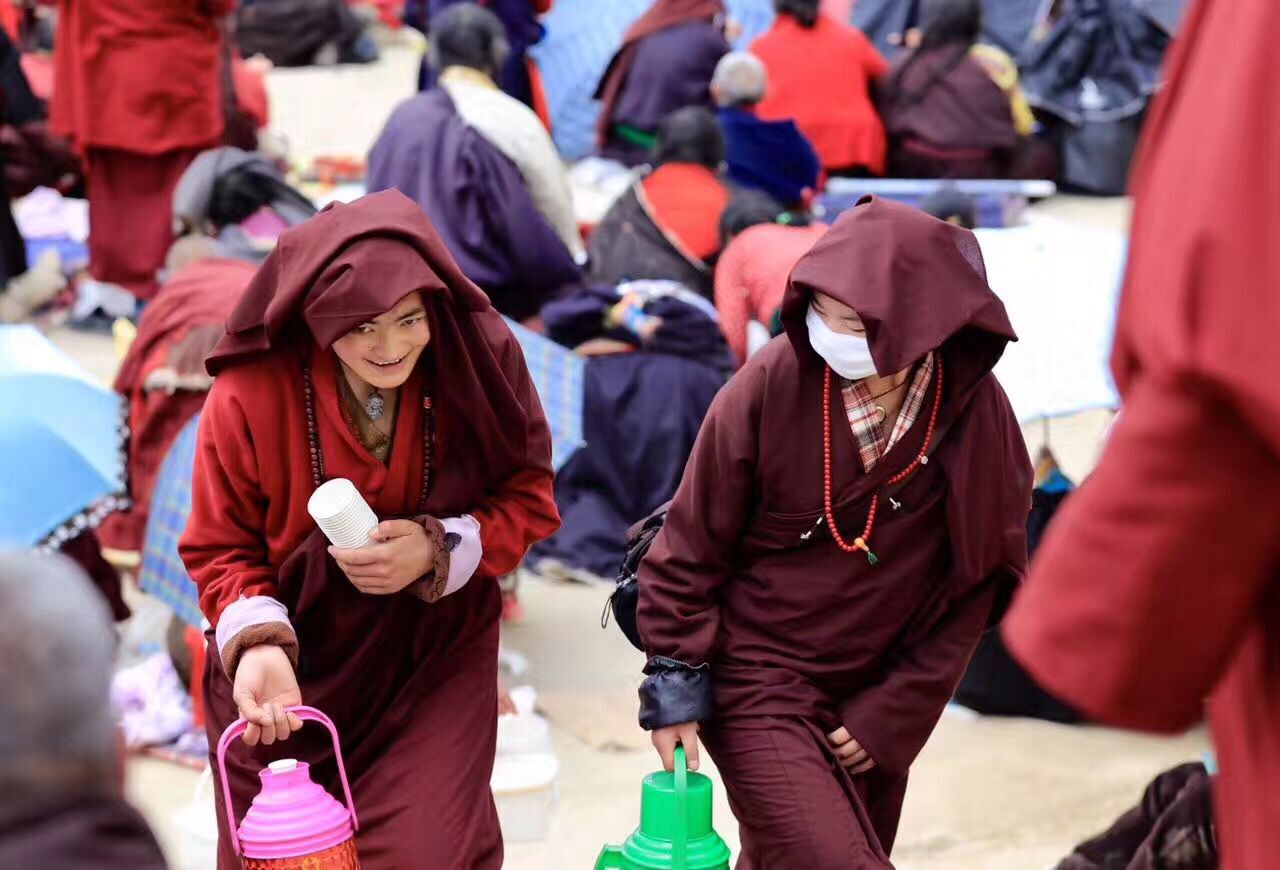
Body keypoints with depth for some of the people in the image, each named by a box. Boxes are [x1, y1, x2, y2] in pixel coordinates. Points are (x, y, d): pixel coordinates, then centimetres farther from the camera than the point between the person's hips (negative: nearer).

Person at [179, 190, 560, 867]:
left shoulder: (479, 360, -15)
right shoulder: (250, 395, -18)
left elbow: (527, 499, -2)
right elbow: (220, 549, -6)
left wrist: (438, 548, -20)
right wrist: (257, 644, -24)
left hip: (437, 662, 0)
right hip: (290, 676, 0)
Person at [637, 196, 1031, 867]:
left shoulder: (978, 415, -11)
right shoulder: (768, 387, -19)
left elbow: (975, 587, -2)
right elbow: (691, 546, -8)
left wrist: (895, 714, -3)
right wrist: (675, 687, -7)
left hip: (874, 697, 4)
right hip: (759, 685, -4)